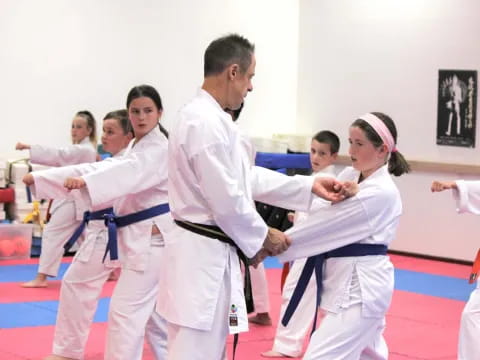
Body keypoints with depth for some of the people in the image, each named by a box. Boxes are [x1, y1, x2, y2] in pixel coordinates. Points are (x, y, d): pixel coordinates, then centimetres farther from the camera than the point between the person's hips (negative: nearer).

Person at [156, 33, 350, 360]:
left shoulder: (206, 117, 15)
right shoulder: (208, 123, -20)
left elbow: (247, 177, 18)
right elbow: (227, 199, -21)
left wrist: (310, 186, 14)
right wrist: (262, 237, -6)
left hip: (208, 253, 11)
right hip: (204, 255, -11)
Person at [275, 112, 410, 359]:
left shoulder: (381, 193, -19)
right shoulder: (349, 175, 8)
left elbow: (327, 224, -22)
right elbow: (319, 213, 2)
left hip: (360, 285, -10)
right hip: (346, 280, 10)